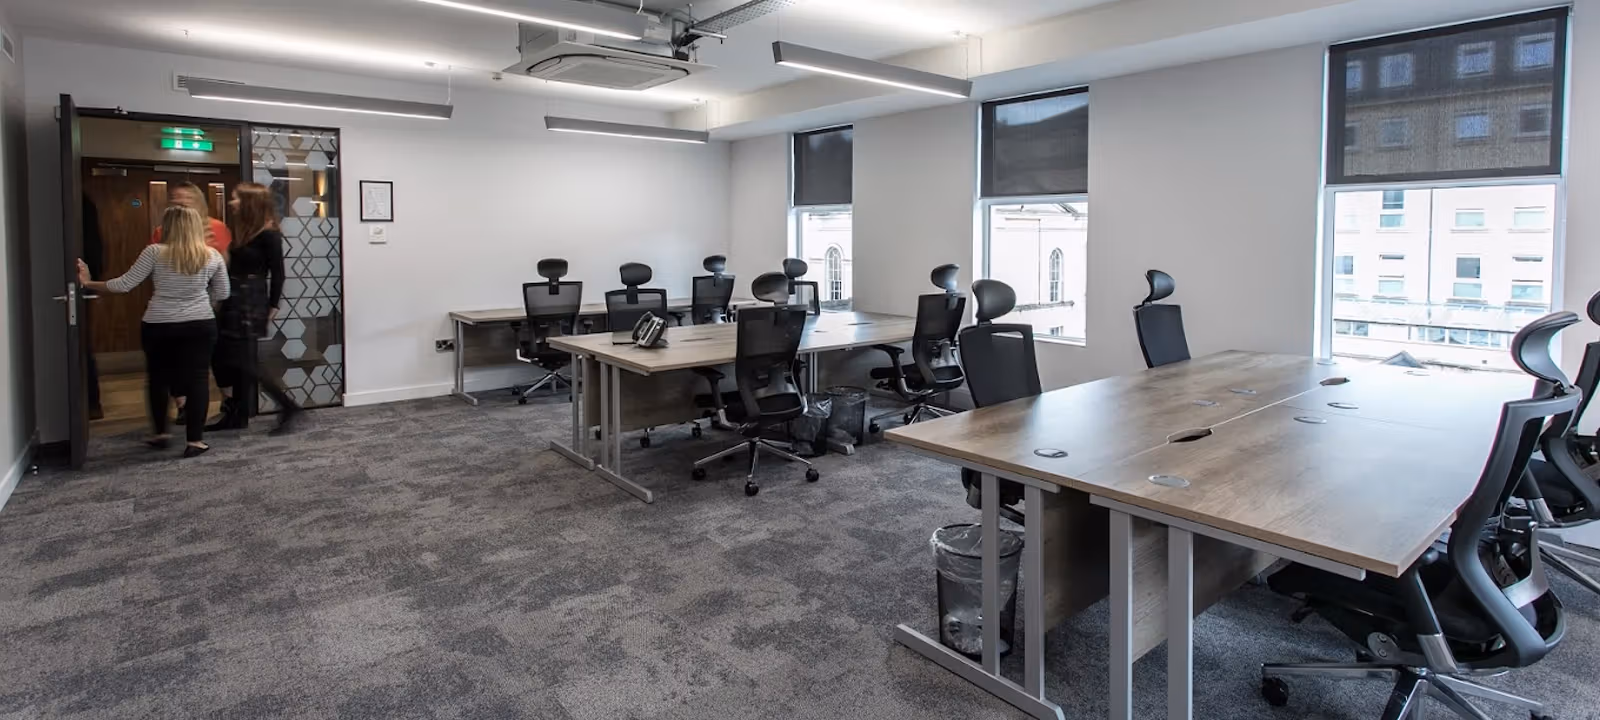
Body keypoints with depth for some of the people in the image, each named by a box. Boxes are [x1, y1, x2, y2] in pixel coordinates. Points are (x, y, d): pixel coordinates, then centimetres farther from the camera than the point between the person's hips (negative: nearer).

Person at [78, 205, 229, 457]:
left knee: (157, 377, 19)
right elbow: (222, 294, 8)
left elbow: (124, 285, -4)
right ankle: (196, 440, 2)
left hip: (158, 326, 0)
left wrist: (88, 283, 8)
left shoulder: (154, 253, -5)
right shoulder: (212, 256, 0)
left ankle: (160, 433, 28)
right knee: (196, 378, 2)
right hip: (200, 326, 0)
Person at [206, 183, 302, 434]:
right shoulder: (243, 232, 13)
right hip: (234, 302, 9)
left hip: (250, 304, -9)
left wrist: (272, 307, -14)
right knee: (220, 357, 12)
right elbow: (235, 267, 14)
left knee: (242, 362, -8)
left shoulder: (268, 235, -12)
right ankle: (235, 415, 20)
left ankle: (288, 407, -1)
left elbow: (277, 273, -13)